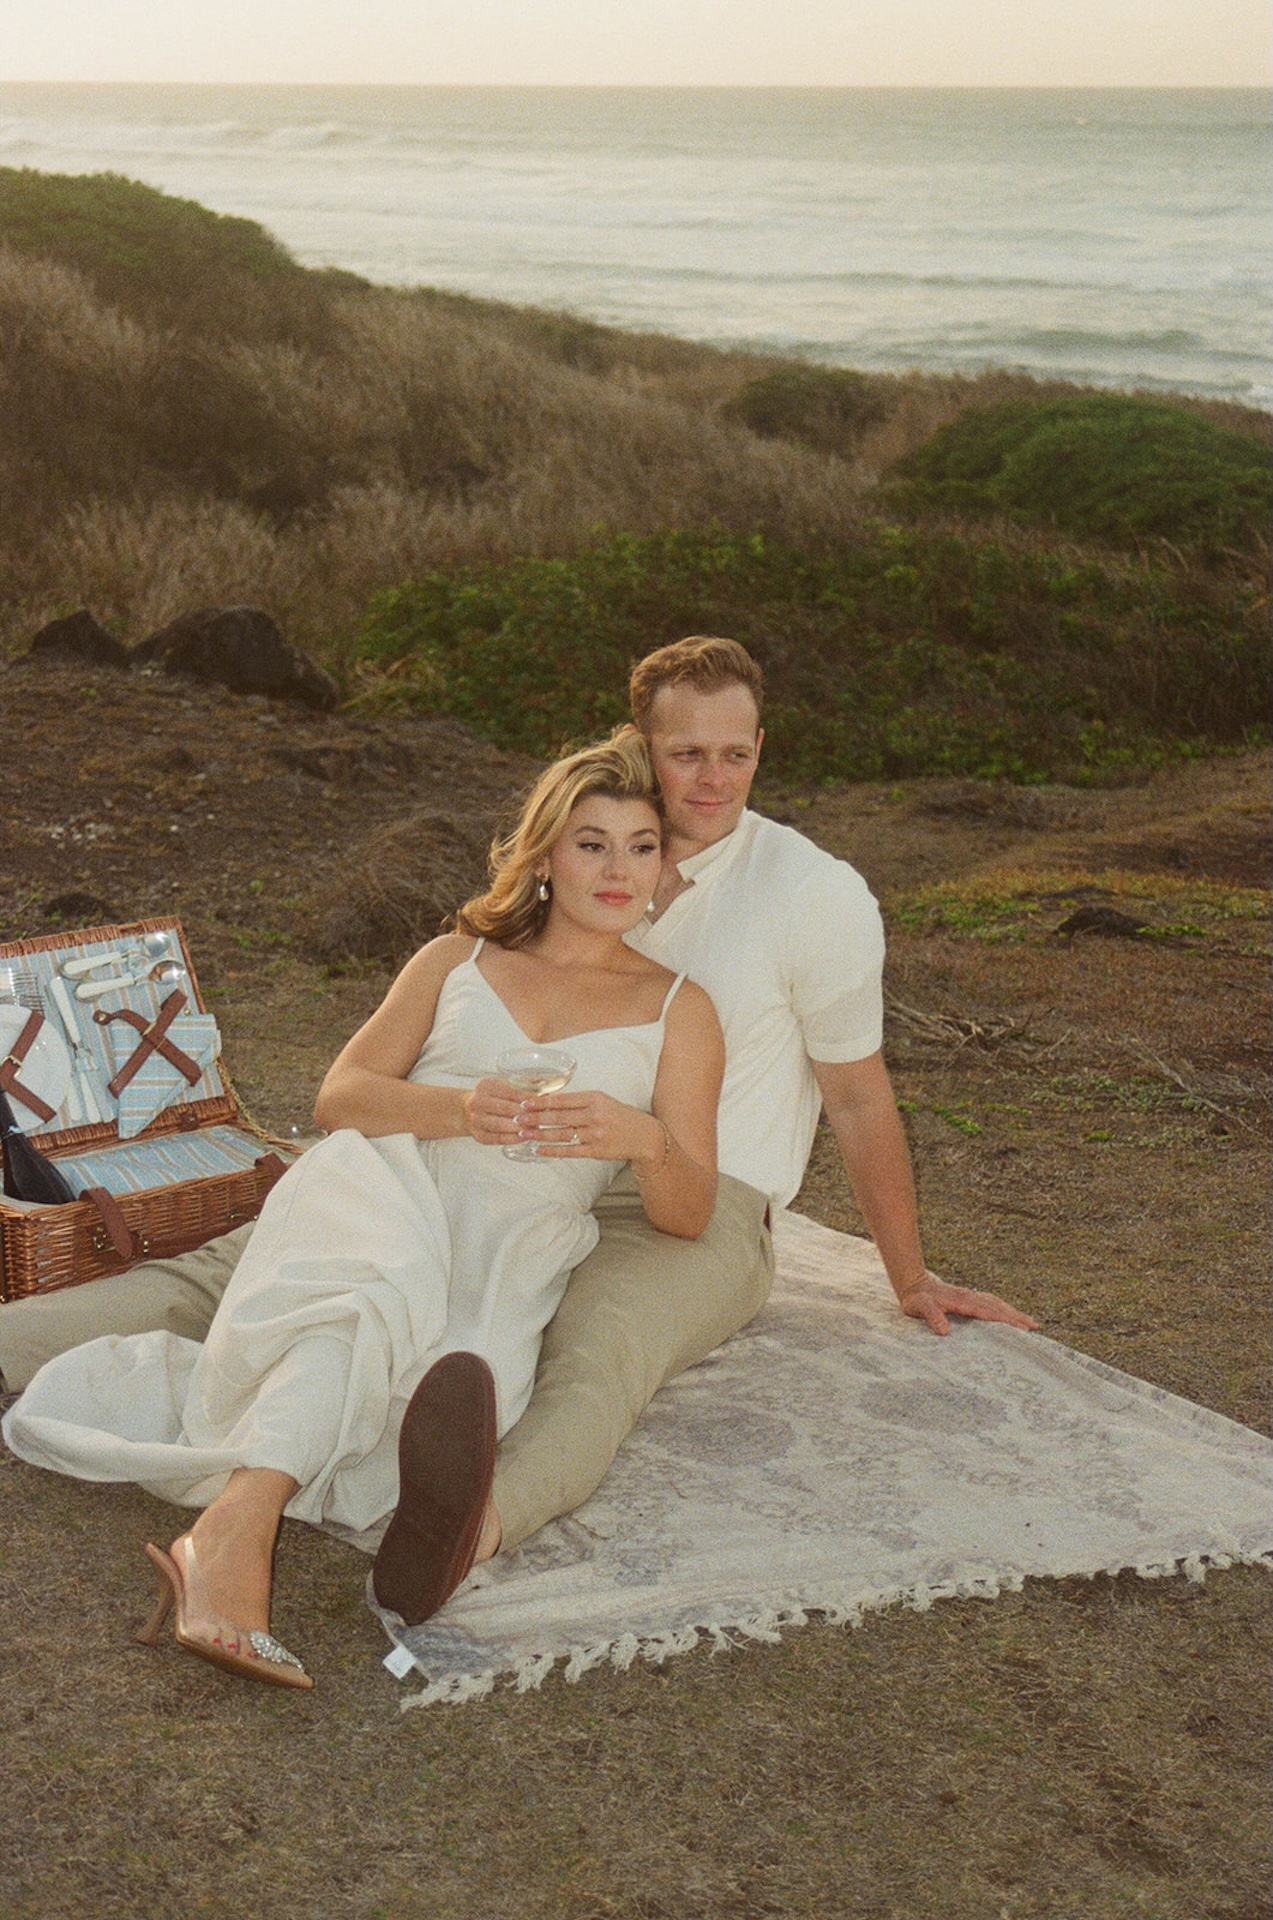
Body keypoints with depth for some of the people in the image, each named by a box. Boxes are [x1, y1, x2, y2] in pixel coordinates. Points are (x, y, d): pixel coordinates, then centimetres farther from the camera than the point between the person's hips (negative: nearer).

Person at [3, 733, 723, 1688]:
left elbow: (687, 1215, 9)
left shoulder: (678, 1010, 17)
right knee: (378, 1293, -39)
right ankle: (235, 1532, -56)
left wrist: (644, 1139, -15)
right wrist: (456, 1108, -10)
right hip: (386, 1187, 0)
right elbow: (341, 1093, 11)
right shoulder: (457, 959, 22)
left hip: (511, 1249, 1)